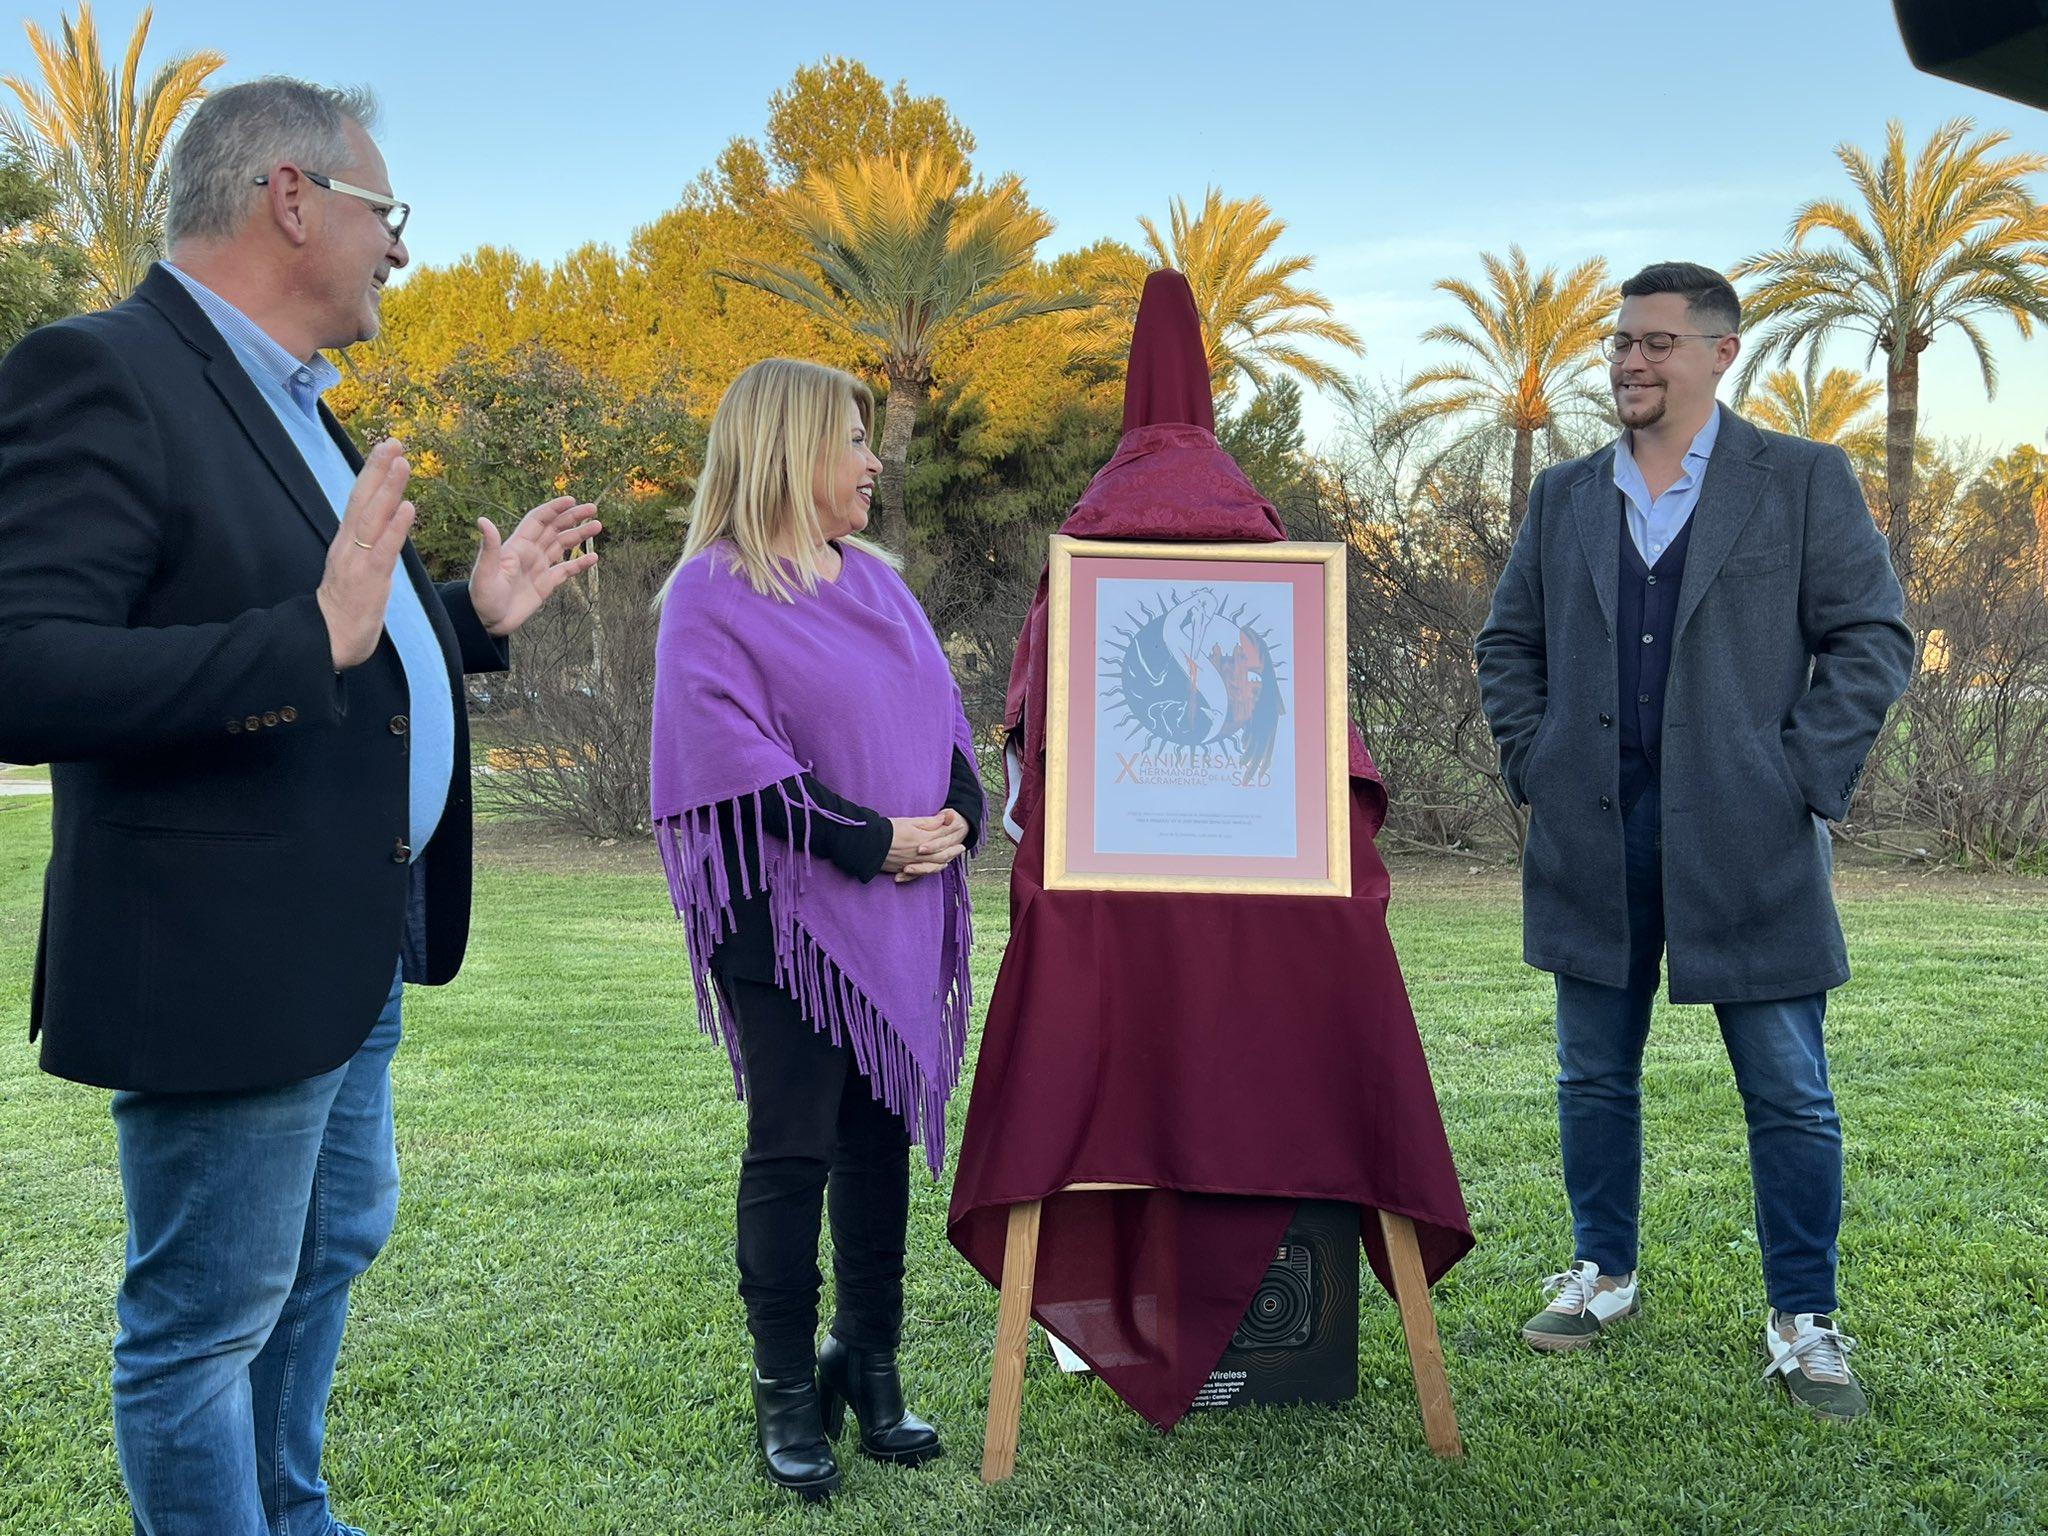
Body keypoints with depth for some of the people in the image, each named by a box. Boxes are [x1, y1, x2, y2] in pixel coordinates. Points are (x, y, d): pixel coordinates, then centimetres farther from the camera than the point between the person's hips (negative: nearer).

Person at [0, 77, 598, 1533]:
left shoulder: (296, 406, 14)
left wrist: (473, 614, 10)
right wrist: (314, 634, -34)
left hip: (354, 955, 11)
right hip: (226, 963, -11)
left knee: (331, 1251, 25)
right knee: (205, 1329, 6)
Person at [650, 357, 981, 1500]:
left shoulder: (875, 581, 16)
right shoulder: (714, 591, -6)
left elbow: (943, 713, 16)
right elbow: (735, 759, -14)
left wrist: (957, 814, -3)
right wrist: (867, 841, -17)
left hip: (902, 909, 6)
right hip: (790, 912, -6)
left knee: (883, 1130, 9)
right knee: (794, 1148, 0)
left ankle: (869, 1365, 22)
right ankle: (788, 1393, 12)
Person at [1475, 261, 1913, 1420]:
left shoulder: (1805, 481, 1)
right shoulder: (1566, 496, 11)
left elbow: (1875, 638, -1)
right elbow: (1510, 643, 17)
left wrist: (1804, 779, -9)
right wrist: (1533, 764, 5)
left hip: (1745, 840, -3)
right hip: (1595, 837, 4)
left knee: (1789, 1094, 2)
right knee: (1596, 1077, 13)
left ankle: (1804, 1323, 16)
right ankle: (1604, 1276, 29)